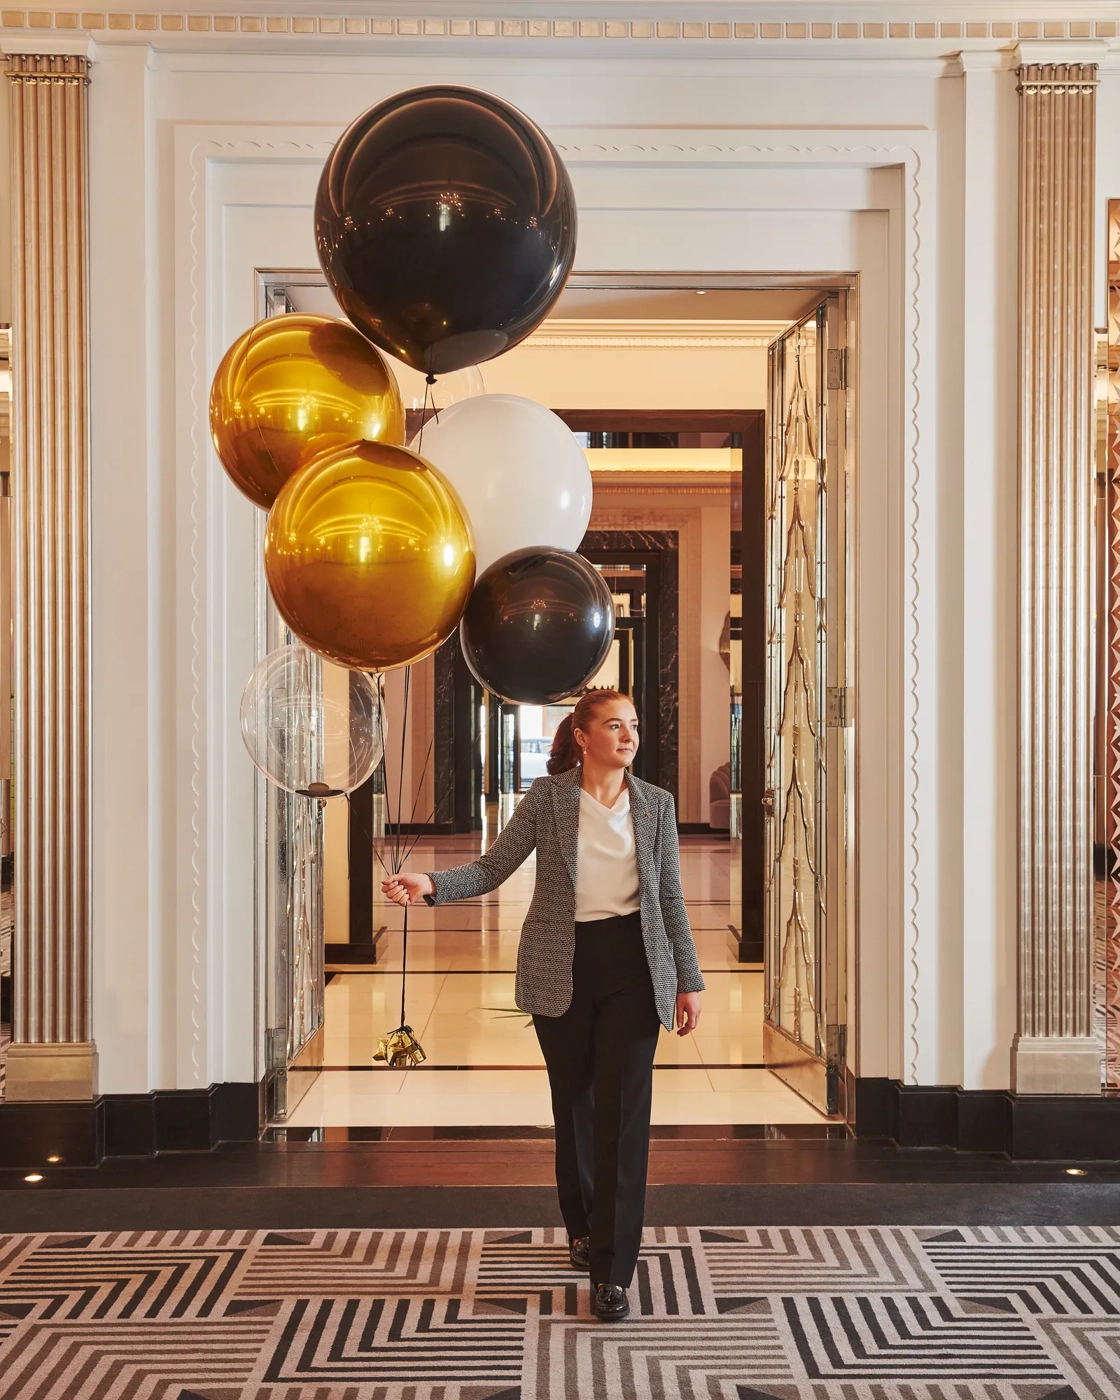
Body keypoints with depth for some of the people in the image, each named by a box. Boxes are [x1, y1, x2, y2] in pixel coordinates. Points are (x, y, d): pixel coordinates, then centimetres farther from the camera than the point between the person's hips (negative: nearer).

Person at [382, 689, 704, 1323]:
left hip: (633, 967, 0)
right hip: (562, 967, 0)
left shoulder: (656, 803, 3)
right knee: (573, 1103, 13)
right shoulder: (548, 797, -2)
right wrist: (430, 884, -22)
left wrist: (689, 980, 6)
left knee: (624, 1113, -7)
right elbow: (493, 868, -4)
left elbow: (671, 897, 7)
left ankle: (612, 1270, -5)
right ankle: (583, 1227, 36)